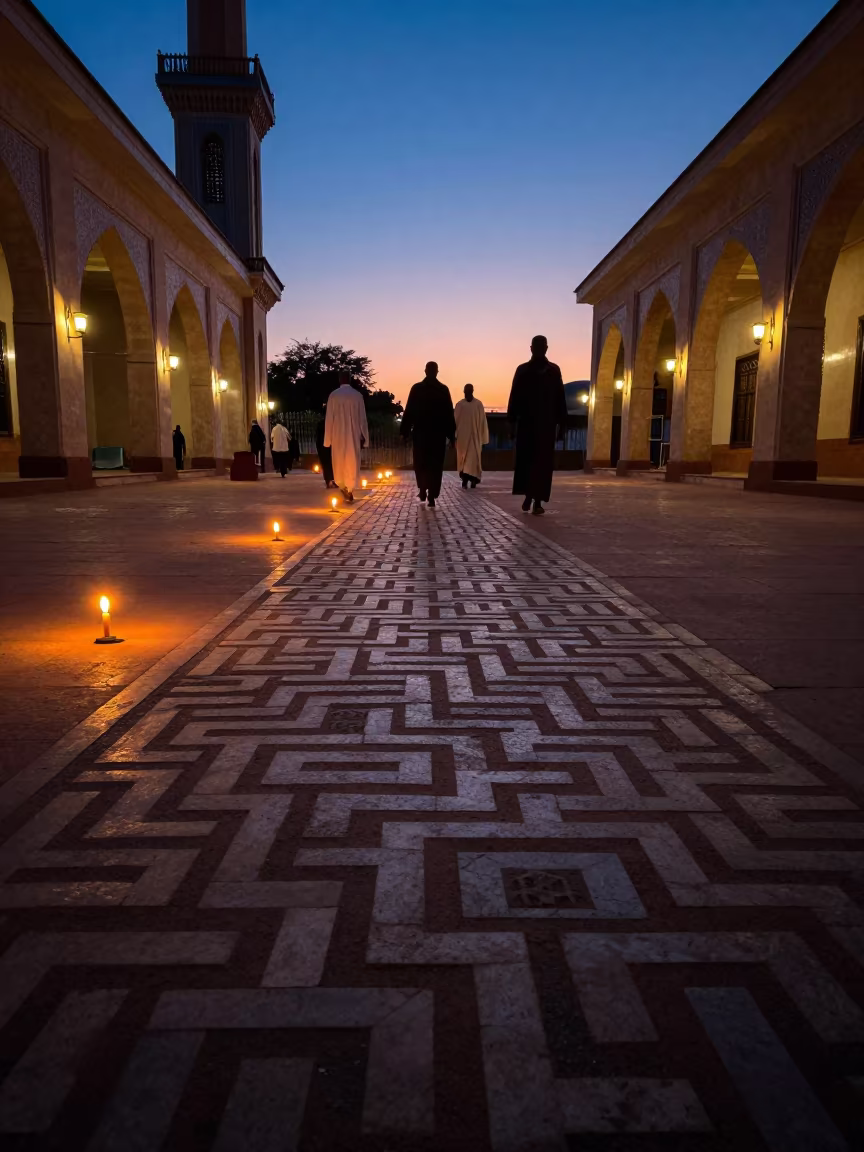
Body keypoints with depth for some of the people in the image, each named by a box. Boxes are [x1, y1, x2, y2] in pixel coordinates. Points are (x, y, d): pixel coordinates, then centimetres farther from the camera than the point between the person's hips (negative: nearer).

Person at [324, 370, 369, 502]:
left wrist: (328, 438, 2)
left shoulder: (333, 395, -4)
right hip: (354, 434, 1)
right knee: (352, 462, 4)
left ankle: (343, 487, 9)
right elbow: (362, 417, 1)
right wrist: (363, 436, 7)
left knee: (339, 461, 14)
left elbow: (329, 418, -3)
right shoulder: (357, 395, -2)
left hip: (338, 433, 0)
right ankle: (349, 491, -1)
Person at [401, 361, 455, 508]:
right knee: (435, 465, 3)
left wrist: (405, 431, 3)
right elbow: (449, 413, 0)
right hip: (438, 432, 0)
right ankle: (432, 496, -3)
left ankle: (422, 489, 5)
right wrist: (451, 434, 5)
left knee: (420, 462, 17)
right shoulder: (443, 389, -1)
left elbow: (409, 411, -2)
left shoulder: (416, 388, -2)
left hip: (420, 431, 0)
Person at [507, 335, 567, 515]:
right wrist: (561, 420, 6)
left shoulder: (522, 370, -1)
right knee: (543, 462, 1)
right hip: (547, 422, 0)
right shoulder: (554, 370, 0)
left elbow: (514, 397, -2)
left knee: (526, 460, 10)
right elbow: (560, 398, 1)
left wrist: (512, 419, 2)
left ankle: (528, 498, 8)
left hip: (527, 421, 0)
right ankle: (537, 502, -2)